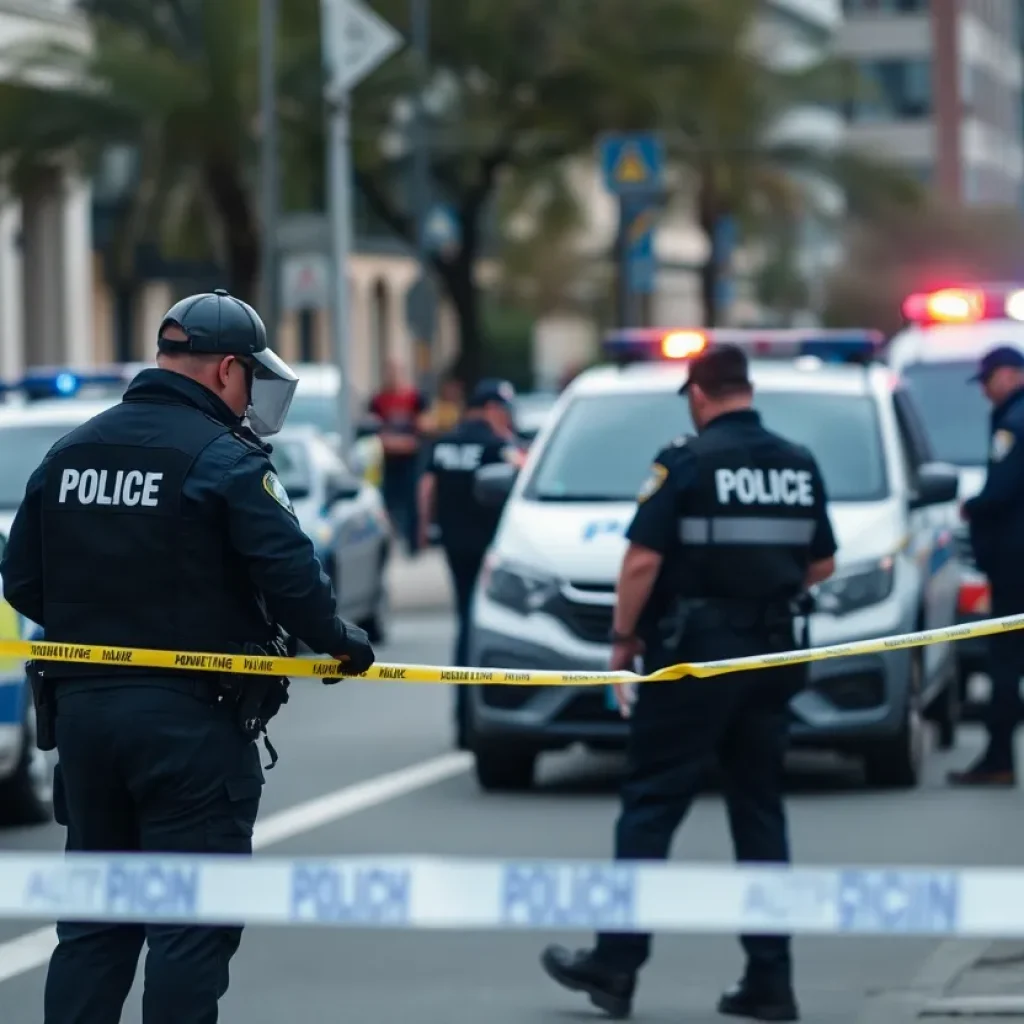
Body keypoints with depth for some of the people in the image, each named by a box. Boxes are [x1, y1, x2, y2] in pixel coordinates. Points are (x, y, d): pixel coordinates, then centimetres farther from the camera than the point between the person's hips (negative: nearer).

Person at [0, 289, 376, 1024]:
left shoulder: (68, 454, 10)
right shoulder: (225, 459, -12)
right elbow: (290, 570, -19)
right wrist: (339, 643, -2)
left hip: (81, 708, 7)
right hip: (188, 716, -7)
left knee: (94, 915, 14)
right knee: (191, 921, -1)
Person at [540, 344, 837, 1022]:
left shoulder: (688, 462, -10)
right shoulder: (799, 465, 7)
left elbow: (642, 561, -15)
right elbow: (822, 565, 12)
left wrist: (623, 638, -4)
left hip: (693, 658, -5)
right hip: (772, 655, 5)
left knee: (651, 809, 1)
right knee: (760, 812, 10)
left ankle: (615, 964, 1)